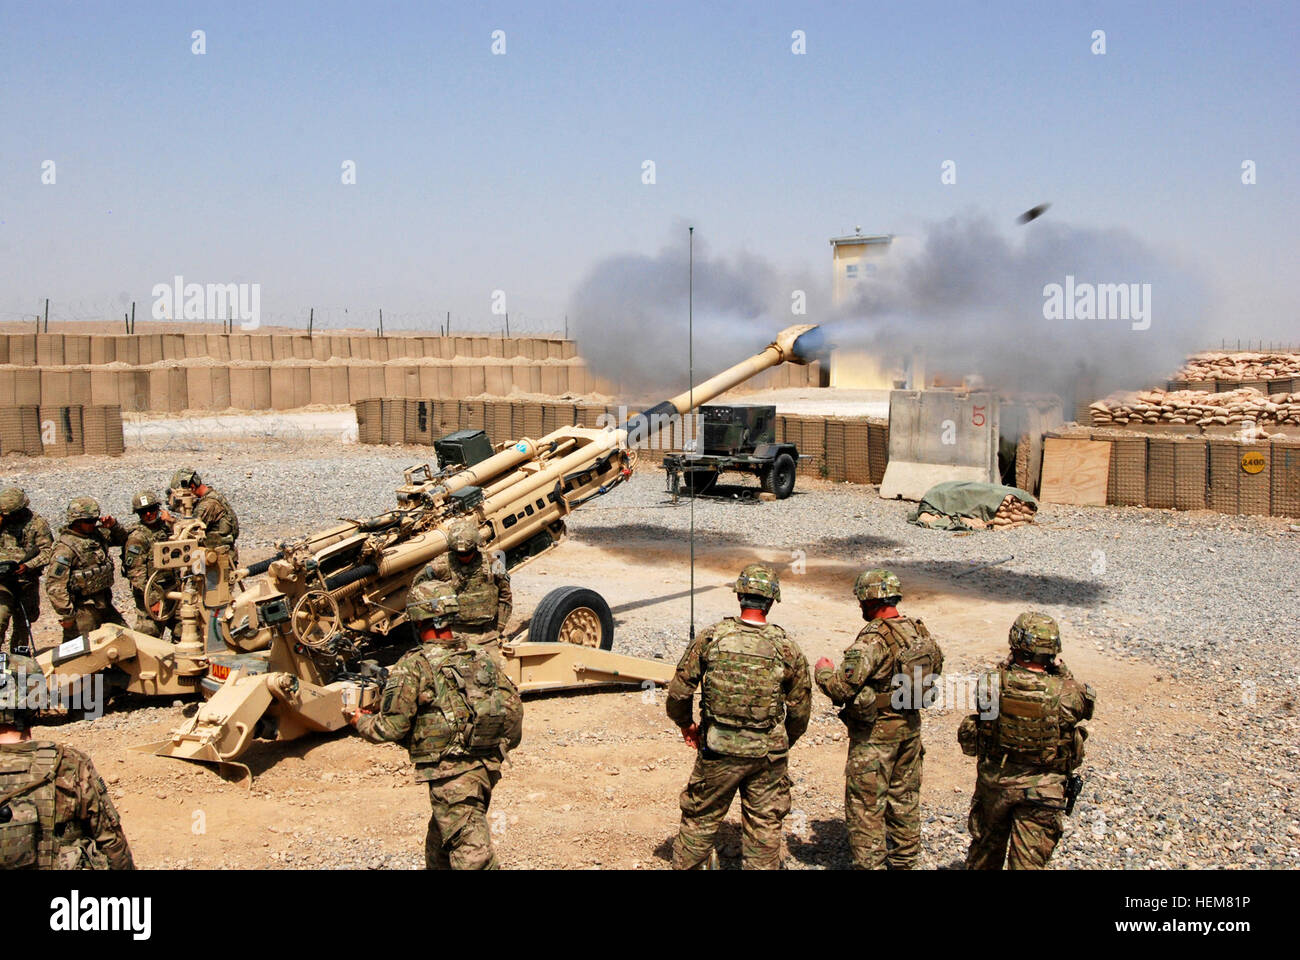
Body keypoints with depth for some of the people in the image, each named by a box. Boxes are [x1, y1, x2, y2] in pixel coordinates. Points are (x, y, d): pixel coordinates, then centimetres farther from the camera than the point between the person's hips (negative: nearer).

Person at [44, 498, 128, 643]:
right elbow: (54, 586, -20)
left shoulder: (97, 534, 5)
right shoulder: (65, 548, -18)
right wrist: (66, 615, -18)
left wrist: (114, 526, 3)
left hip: (104, 604, 8)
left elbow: (121, 539, 26)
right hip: (83, 610, -8)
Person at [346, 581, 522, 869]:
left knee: (473, 856, -7)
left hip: (450, 773, -7)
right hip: (487, 768, 7)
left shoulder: (413, 666, -9)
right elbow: (513, 707, 12)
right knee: (439, 839, 25)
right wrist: (502, 746, 28)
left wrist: (360, 721, 10)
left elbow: (392, 727, -9)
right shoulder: (483, 657, 9)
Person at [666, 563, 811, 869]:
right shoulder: (787, 649, -6)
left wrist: (686, 725, 16)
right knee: (764, 828, 13)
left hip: (719, 751, 0)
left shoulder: (711, 637, -8)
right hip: (767, 756, 0)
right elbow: (800, 711, 2)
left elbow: (678, 692, -3)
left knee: (700, 820, 15)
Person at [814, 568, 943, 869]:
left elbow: (841, 688, -27)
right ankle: (905, 860, 33)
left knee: (865, 804, 3)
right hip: (910, 726, 8)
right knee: (904, 798, 20)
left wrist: (823, 670, -7)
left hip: (875, 733, -8)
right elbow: (936, 666, 15)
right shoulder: (919, 632, -1)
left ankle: (871, 864, 7)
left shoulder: (873, 639, -25)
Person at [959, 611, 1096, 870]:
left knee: (986, 848, 24)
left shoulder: (992, 684, -19)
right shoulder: (1065, 693, -21)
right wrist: (1061, 671, 2)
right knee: (1028, 862, 8)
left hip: (993, 780, 2)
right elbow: (1086, 702, 0)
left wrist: (1012, 662, 1)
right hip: (1041, 789, -2)